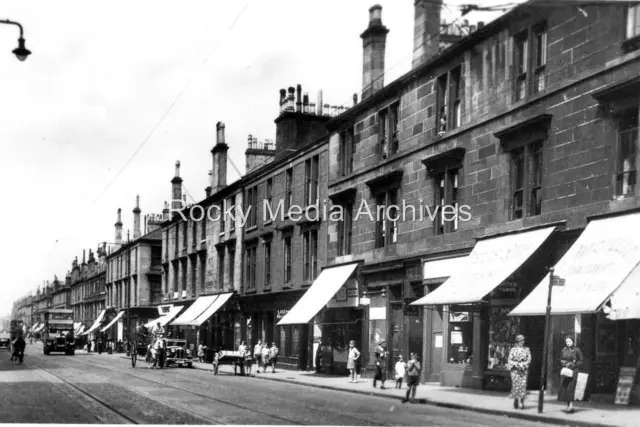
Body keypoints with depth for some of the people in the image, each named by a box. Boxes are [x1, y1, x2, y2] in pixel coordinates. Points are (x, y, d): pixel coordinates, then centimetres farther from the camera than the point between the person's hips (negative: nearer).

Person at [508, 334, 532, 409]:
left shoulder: (527, 350, 9)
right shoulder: (513, 350, 7)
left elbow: (529, 360, 3)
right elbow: (510, 360, 3)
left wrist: (522, 365, -11)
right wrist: (516, 364, -13)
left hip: (524, 370, 1)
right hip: (515, 370, 0)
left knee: (523, 385, -8)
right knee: (516, 385, -4)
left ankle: (521, 403, -7)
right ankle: (516, 403, 7)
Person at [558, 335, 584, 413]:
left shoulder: (576, 350, -3)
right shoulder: (564, 350, 11)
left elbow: (581, 361, 0)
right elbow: (561, 360, 19)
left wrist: (573, 365, -10)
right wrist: (564, 364, -1)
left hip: (573, 371, -5)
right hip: (565, 371, 5)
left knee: (571, 387, -14)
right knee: (564, 387, 0)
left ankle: (571, 405, -15)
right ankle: (568, 405, 7)